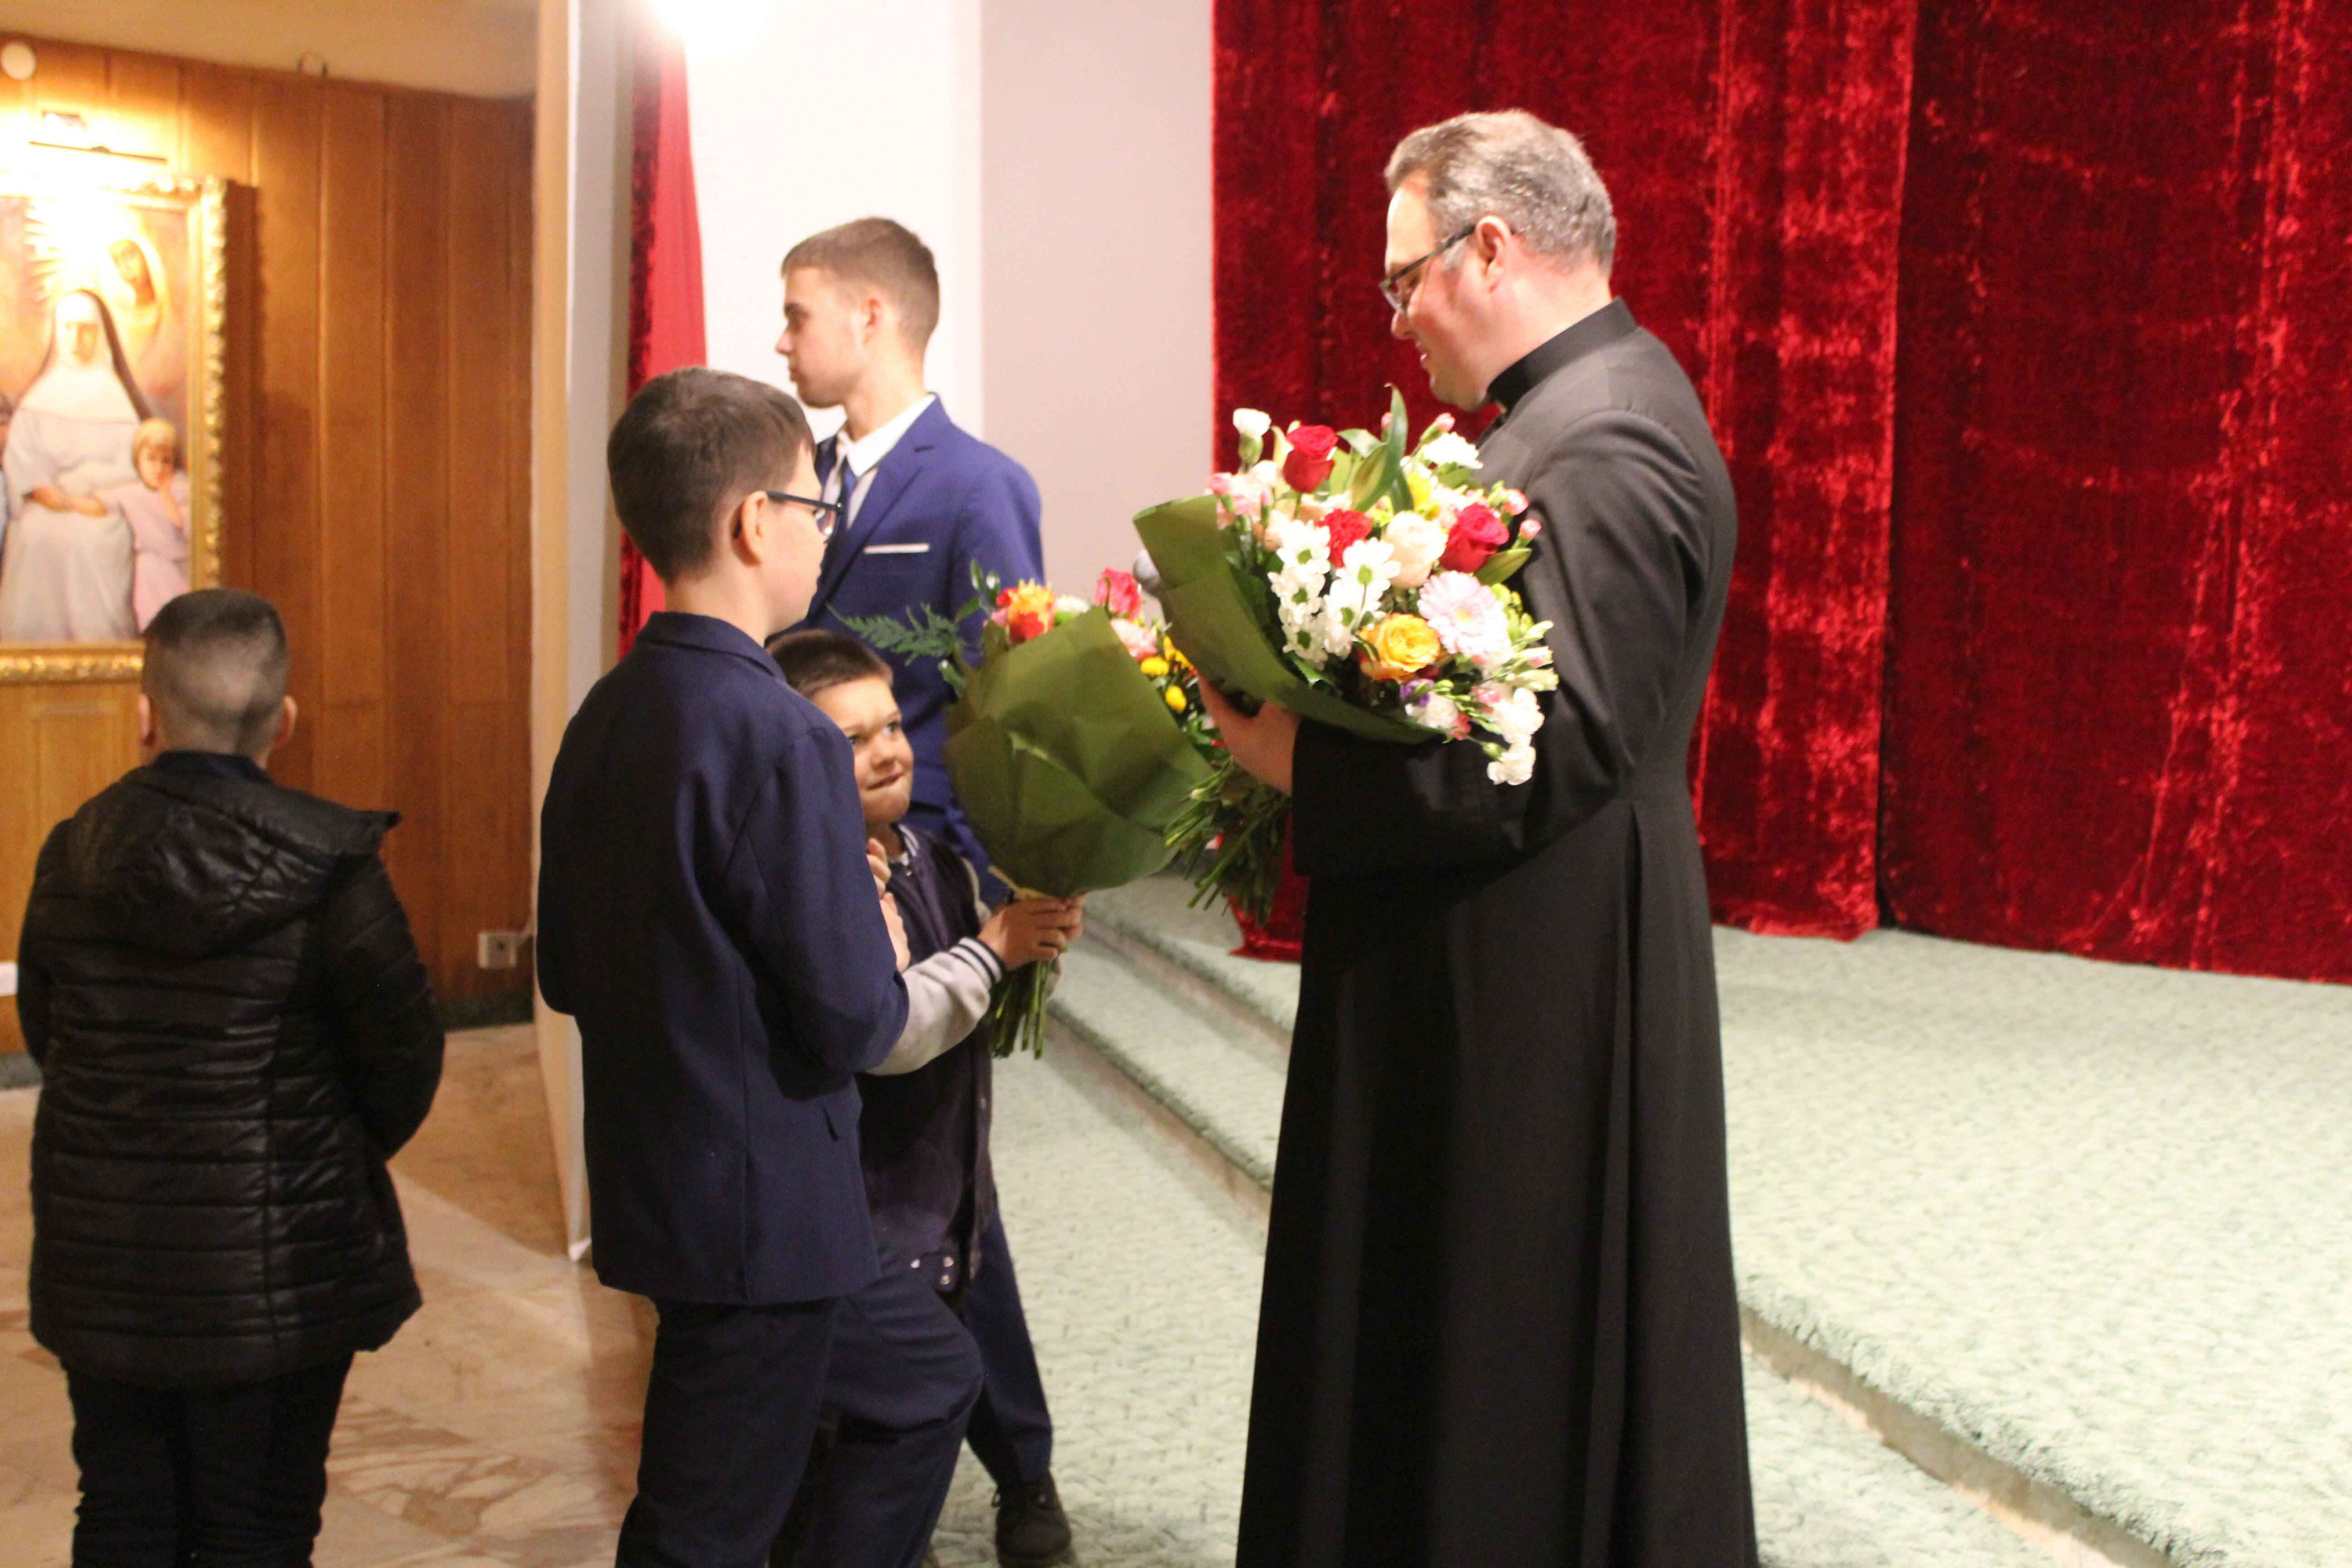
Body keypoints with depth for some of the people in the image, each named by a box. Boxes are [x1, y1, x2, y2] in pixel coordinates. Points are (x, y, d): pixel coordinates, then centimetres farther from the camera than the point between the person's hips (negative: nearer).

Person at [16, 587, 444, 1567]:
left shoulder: (71, 860, -5)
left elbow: (43, 1033, 7)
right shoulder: (328, 870, -16)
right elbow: (404, 1057, -10)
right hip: (279, 1271, -3)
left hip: (104, 1269, 4)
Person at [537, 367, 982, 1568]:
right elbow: (851, 1021, -23)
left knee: (932, 1378, 26)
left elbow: (565, 973, 10)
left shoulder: (605, 716, 3)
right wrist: (887, 963, -2)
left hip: (653, 1185, 9)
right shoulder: (781, 736, -23)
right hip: (765, 1208, -9)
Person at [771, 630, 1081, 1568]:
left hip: (961, 1197, 8)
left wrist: (1037, 939, -3)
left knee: (995, 1369, 25)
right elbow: (886, 1033, -31)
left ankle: (1027, 1487, 50)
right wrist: (995, 949, -24)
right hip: (871, 1219, -8)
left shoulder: (939, 866, 2)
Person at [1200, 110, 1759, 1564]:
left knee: (1510, 1372, 5)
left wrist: (1306, 763, -20)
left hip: (1533, 992, -10)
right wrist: (1319, 716, 5)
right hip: (1515, 968, 10)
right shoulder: (1588, 403, 11)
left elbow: (1554, 752, -26)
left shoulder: (1603, 447, -20)